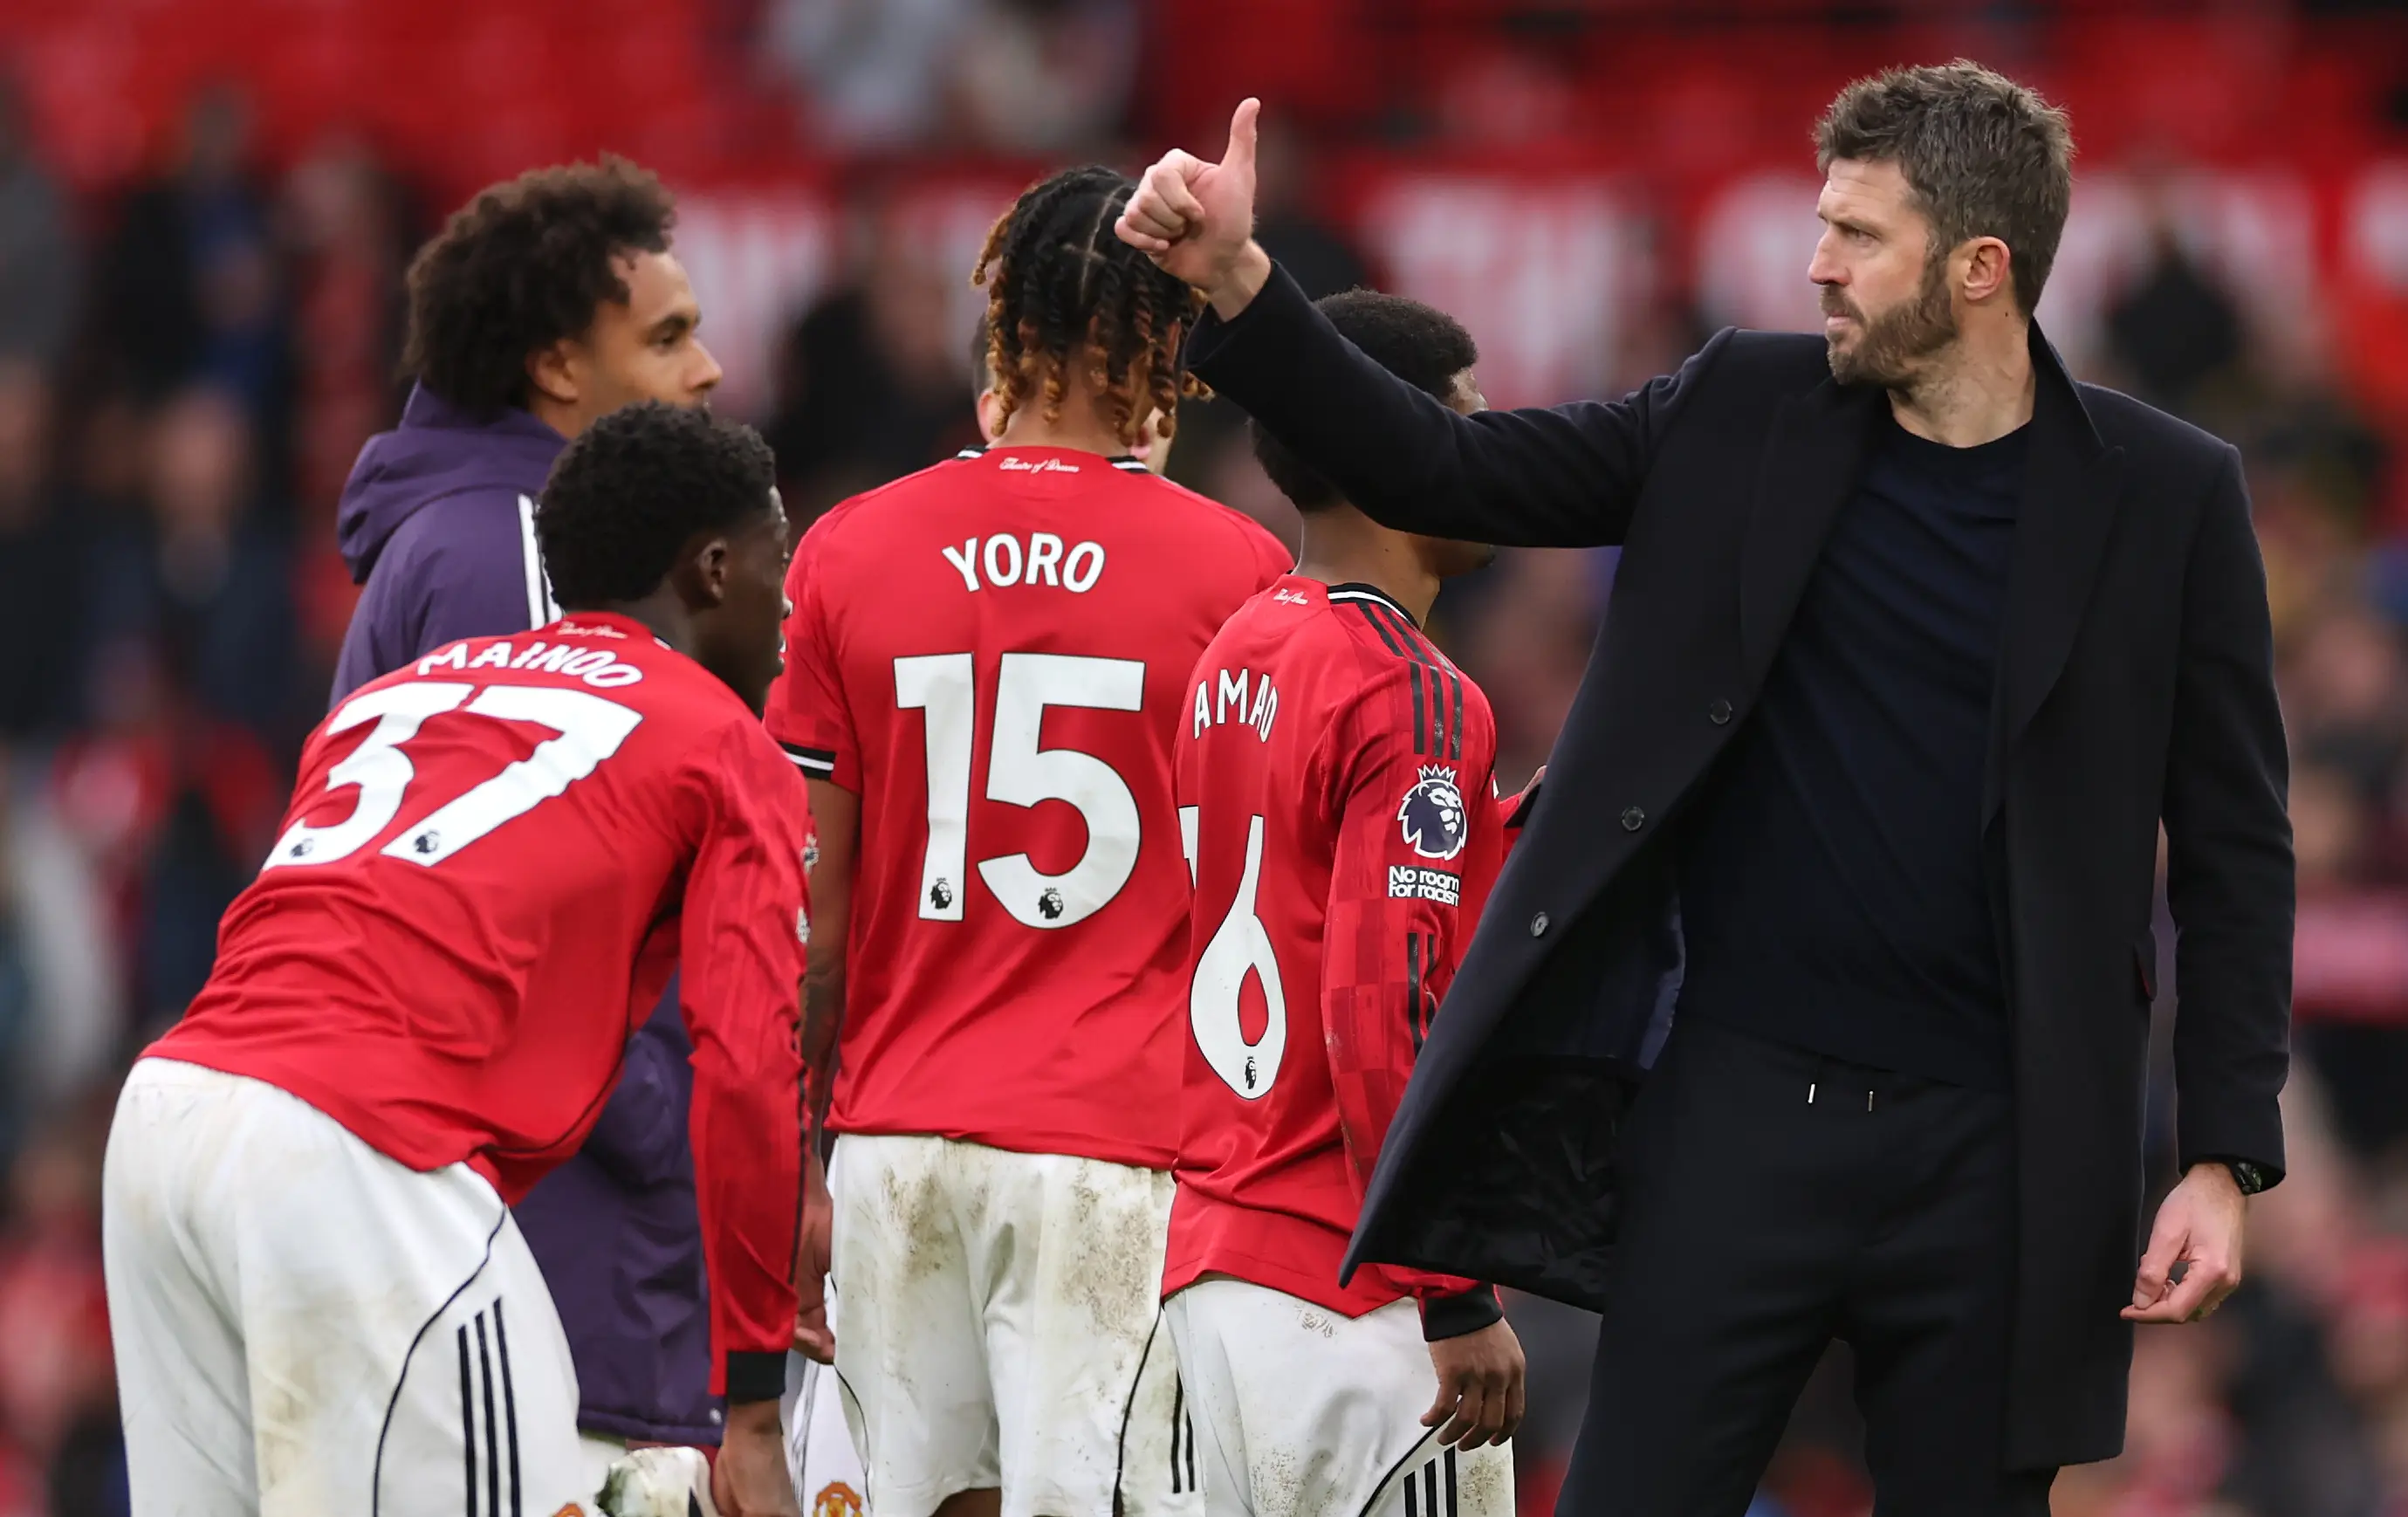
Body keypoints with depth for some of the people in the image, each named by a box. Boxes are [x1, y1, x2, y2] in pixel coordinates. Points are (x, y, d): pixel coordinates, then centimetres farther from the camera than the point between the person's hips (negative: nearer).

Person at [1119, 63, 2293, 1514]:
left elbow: (2235, 846, 1)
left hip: (1990, 1153, -1)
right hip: (1741, 1107, 1)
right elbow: (1439, 470, 6)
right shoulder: (1747, 413, 5)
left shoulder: (2164, 496, -1)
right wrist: (1234, 283, -7)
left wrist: (2225, 1158, -5)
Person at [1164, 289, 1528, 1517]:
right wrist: (1457, 1298, -17)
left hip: (1213, 1269, 9)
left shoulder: (1231, 662, 13)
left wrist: (1503, 837, 17)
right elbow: (1382, 1022, -20)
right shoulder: (1414, 700, -14)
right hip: (1360, 1301, -9)